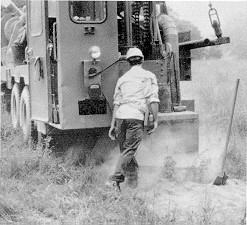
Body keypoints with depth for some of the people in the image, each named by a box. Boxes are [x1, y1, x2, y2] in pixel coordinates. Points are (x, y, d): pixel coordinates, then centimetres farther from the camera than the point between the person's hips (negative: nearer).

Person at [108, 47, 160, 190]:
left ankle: (133, 183, 12)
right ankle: (115, 179, -18)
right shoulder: (149, 76, 11)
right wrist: (155, 120, 4)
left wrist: (113, 125, 14)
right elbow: (153, 100, 0)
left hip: (121, 116, 4)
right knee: (129, 151, -5)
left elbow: (117, 102, 14)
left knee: (125, 151, 11)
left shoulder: (123, 78, 21)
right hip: (137, 117, -4)